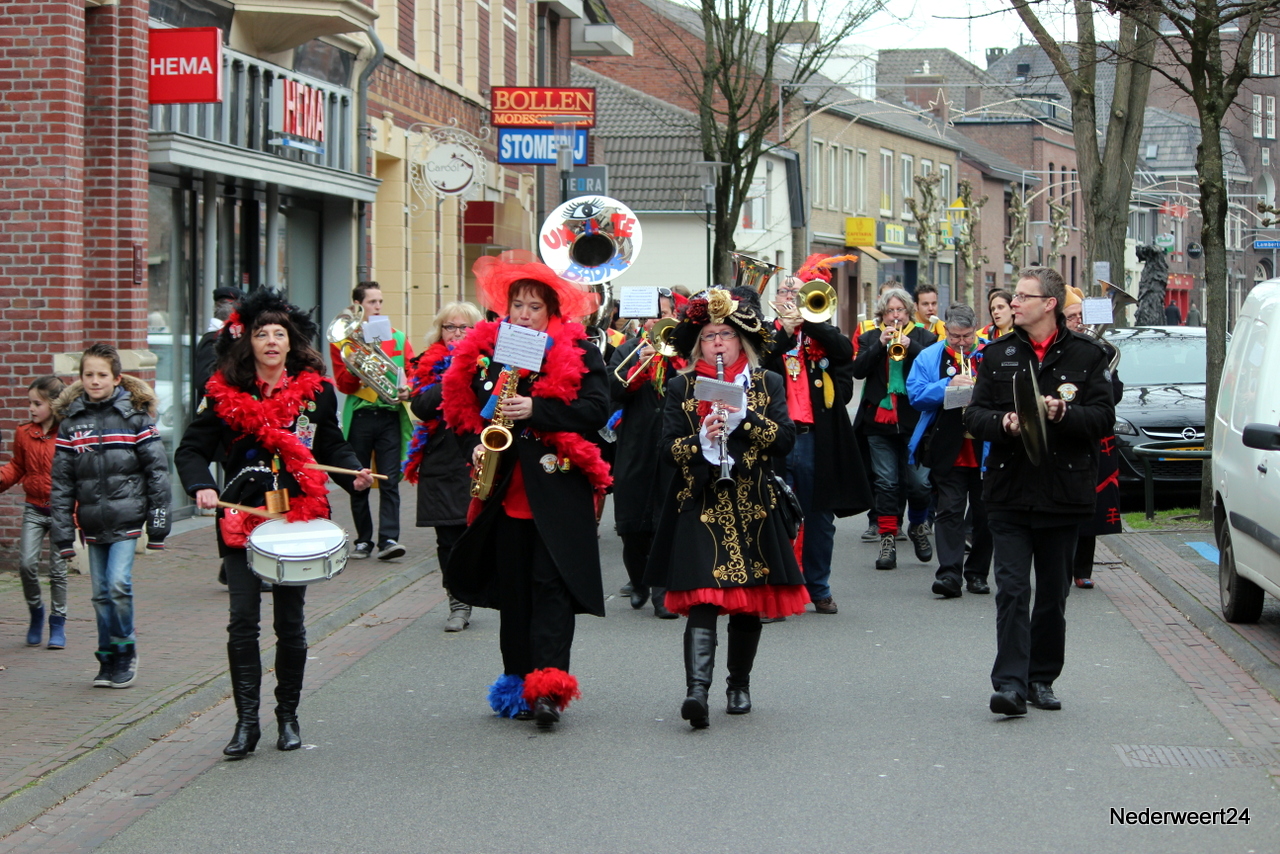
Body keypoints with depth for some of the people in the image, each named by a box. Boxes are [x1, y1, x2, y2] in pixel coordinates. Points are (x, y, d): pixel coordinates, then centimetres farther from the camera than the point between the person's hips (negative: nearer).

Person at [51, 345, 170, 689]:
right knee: (101, 592, 8)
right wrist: (61, 530, 2)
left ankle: (125, 650, 4)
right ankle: (107, 660, 19)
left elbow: (157, 469, -2)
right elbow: (61, 480, 6)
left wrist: (158, 521, -6)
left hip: (126, 517, -4)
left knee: (119, 584, -15)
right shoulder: (71, 420, 5)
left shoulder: (135, 415, -3)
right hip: (92, 522, 4)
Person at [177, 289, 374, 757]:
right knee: (243, 621, -6)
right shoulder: (226, 394, -1)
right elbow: (191, 449, 2)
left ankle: (288, 715, 20)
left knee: (290, 623, 6)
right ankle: (247, 719, -1)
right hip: (243, 518, -1)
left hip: (299, 519, 1)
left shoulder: (316, 390, 3)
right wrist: (202, 487, -17)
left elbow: (331, 446, 13)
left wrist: (354, 473, -6)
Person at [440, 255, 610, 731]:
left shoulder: (578, 352, -1)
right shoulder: (486, 352, 11)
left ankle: (549, 687, -15)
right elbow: (466, 409, 22)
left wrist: (535, 411, -20)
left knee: (550, 584, -10)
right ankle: (518, 683, 15)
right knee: (512, 588, 7)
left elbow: (596, 409, -12)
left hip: (558, 489, -4)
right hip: (506, 489, 4)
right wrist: (478, 444, 3)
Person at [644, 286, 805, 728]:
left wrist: (745, 417, -16)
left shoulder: (768, 384, 8)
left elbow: (785, 440, -3)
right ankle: (697, 689, -26)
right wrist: (701, 441, -19)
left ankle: (740, 684, 24)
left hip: (752, 506, 2)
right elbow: (668, 449, 0)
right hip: (700, 506, -2)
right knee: (702, 598, -15)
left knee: (750, 601, 8)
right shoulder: (682, 388, 7)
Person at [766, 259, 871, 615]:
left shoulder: (821, 332, 13)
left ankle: (819, 589, 19)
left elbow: (845, 350, -9)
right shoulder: (767, 332, 10)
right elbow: (759, 367, -8)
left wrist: (807, 318, -15)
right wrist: (785, 332, -16)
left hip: (817, 436, 2)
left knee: (820, 517, 8)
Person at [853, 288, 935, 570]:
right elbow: (858, 370, -3)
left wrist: (910, 346, -18)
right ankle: (887, 539, 4)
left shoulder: (923, 337, 9)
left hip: (914, 420, -1)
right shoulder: (871, 338, 12)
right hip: (879, 420, 1)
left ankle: (918, 526, 23)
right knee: (885, 483, 0)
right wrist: (881, 344, -12)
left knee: (919, 482, -3)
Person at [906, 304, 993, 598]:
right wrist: (948, 385, -18)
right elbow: (915, 393, -4)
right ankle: (949, 574, -13)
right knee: (950, 511, -7)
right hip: (948, 451, -1)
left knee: (984, 513, 8)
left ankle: (977, 573, 19)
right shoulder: (930, 357, 7)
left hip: (987, 451, 1)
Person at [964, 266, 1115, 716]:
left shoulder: (1085, 356, 3)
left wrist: (1063, 413, -20)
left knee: (1053, 594, 8)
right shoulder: (997, 354, 9)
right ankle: (1010, 682, -12)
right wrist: (1003, 423, -15)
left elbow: (1104, 417, -3)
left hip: (1063, 493, 0)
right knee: (1012, 590, -8)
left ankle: (1041, 679, 19)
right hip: (1010, 491, 0)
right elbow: (974, 415, 6)